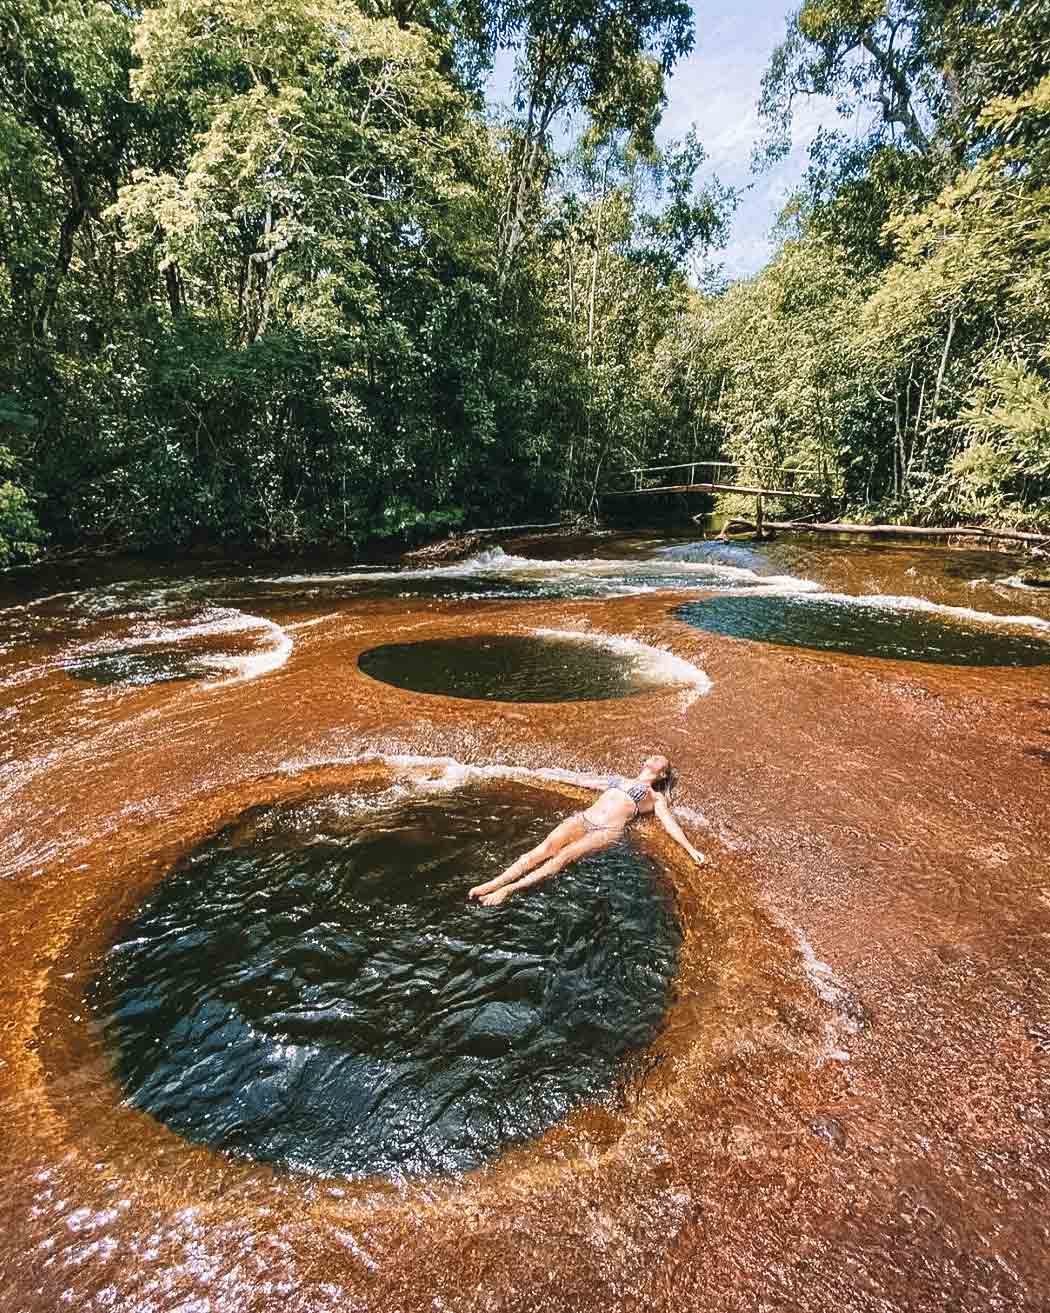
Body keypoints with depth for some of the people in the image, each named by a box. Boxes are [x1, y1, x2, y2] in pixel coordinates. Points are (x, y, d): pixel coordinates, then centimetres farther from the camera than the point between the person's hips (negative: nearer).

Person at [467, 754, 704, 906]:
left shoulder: (656, 797, 22)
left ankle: (509, 889, -41)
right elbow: (585, 781, 39)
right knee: (546, 848, -25)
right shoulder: (618, 779, 33)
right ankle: (494, 883, -37)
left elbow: (670, 824, 10)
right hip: (582, 819, 3)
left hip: (608, 831, -3)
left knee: (564, 856, -30)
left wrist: (691, 849, -6)